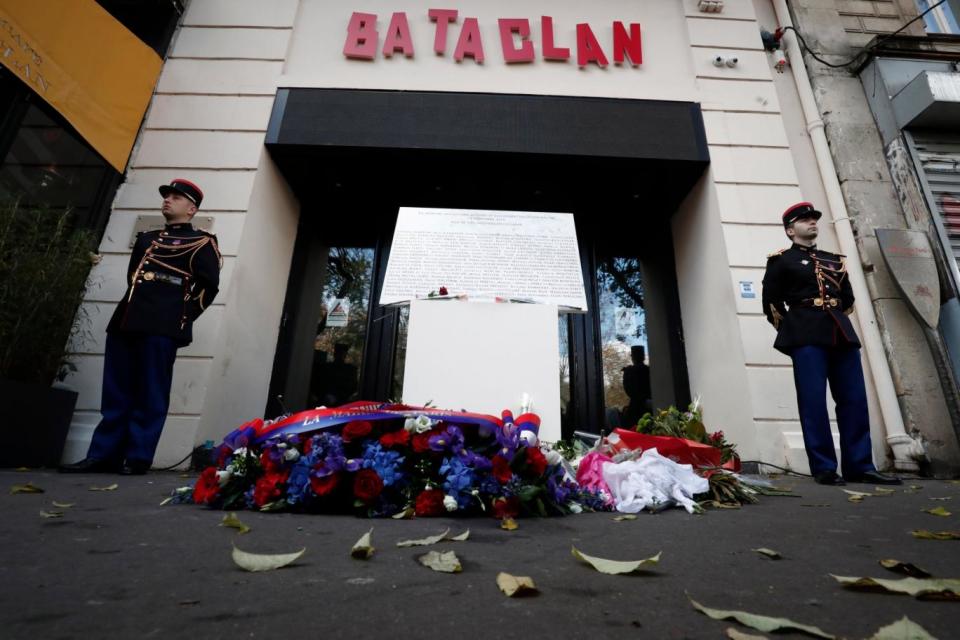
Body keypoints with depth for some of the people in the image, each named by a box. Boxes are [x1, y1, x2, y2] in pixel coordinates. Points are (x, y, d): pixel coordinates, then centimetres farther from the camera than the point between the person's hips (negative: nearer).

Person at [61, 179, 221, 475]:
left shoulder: (201, 242, 5)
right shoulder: (146, 238, 27)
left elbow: (208, 285, -6)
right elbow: (133, 277, 30)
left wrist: (182, 317, -10)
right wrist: (128, 311, 16)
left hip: (162, 327, -7)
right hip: (125, 322, 7)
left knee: (150, 395, -4)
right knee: (116, 394, 7)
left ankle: (138, 457, 2)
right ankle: (103, 455, 13)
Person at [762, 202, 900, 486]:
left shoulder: (835, 260, 23)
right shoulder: (781, 261, 6)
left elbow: (848, 298, 26)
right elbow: (771, 303, 1)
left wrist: (836, 322, 16)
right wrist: (791, 332, 4)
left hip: (841, 332, 6)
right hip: (807, 335, -6)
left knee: (854, 399, 2)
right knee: (813, 401, -8)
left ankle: (859, 466, 9)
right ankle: (824, 468, -3)